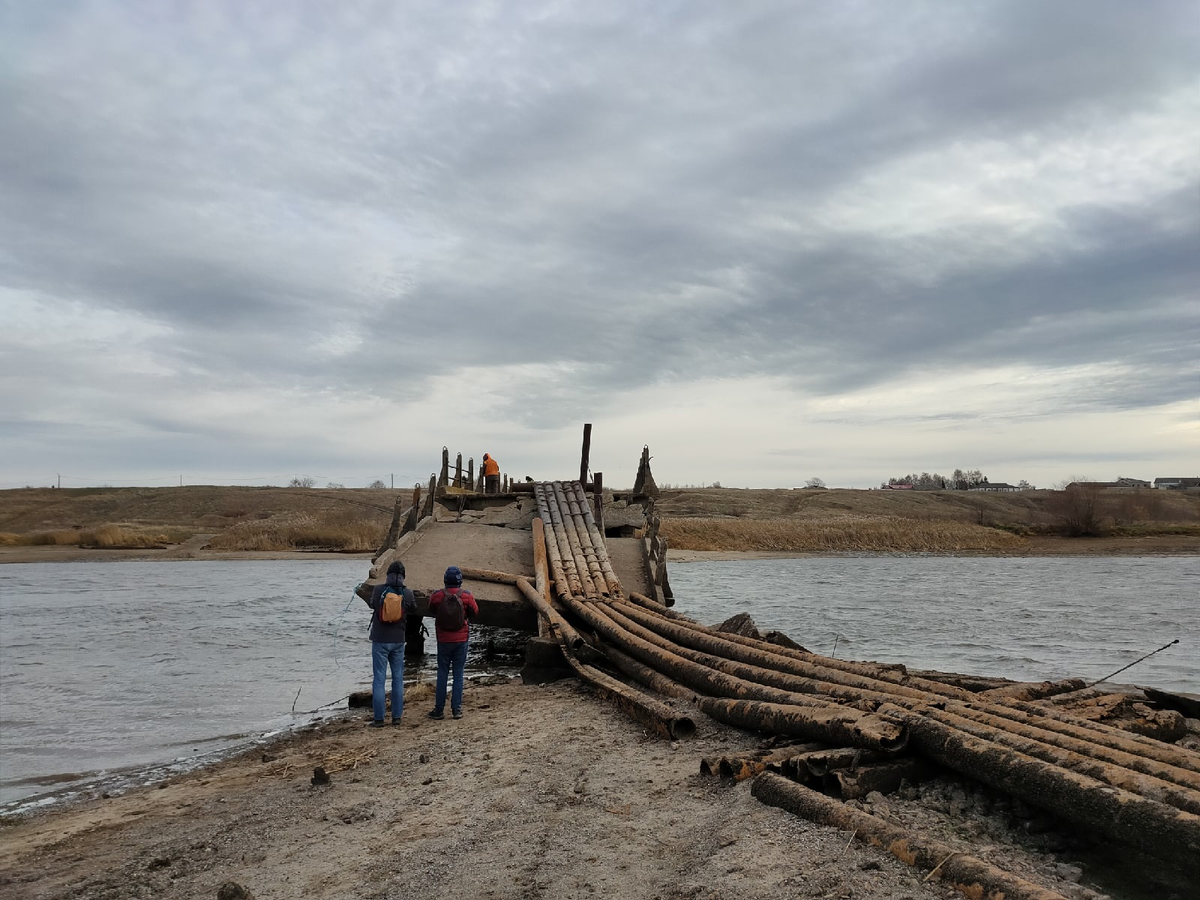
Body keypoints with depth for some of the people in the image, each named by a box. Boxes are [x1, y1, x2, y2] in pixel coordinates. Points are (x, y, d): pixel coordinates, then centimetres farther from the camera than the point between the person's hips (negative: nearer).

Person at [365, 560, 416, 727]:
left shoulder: (378, 589, -10)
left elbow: (371, 604, 8)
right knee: (398, 678, 11)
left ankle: (379, 718, 2)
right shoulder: (408, 593, -7)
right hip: (398, 640, 2)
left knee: (379, 679, 2)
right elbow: (414, 611, 9)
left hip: (380, 640, -2)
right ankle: (396, 716, 13)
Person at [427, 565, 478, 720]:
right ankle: (456, 709, 7)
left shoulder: (437, 596, -9)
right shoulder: (467, 596, -10)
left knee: (442, 673, 8)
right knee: (458, 674, 7)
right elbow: (474, 613, 4)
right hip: (461, 639, 0)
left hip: (443, 640, 0)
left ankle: (439, 709, 10)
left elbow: (432, 612, 7)